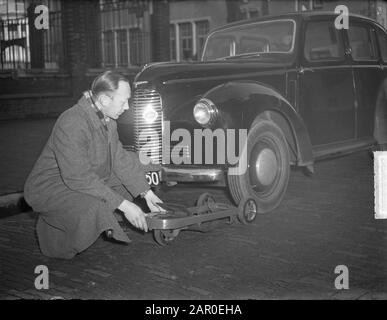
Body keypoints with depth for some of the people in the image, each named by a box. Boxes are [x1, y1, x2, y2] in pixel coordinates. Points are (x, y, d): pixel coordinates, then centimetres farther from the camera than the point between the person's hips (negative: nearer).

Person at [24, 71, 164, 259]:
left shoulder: (107, 118, -2)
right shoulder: (72, 123, -30)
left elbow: (118, 158, 5)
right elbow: (79, 178, -33)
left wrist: (146, 192, -4)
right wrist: (123, 205, -32)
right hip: (49, 188, -9)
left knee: (131, 168, 8)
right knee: (94, 208, -36)